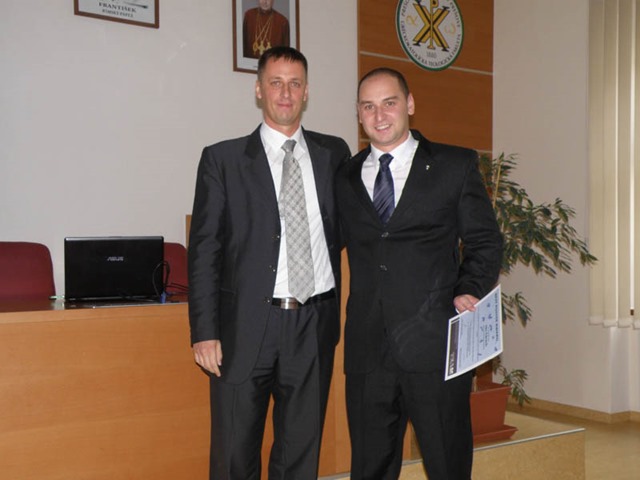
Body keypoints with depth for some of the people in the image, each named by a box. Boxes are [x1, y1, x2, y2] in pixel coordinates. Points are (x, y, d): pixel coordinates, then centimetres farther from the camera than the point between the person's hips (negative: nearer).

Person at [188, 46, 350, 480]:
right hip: (246, 326, -2)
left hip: (314, 327, 2)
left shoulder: (334, 154, 10)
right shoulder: (223, 159, 2)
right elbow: (203, 251, -1)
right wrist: (205, 332, -8)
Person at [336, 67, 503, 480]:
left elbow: (485, 241, 6)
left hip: (435, 347, -2)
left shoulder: (456, 165, 6)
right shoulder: (345, 179, 14)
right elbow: (348, 247, 17)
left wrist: (471, 291, -9)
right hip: (368, 349, 3)